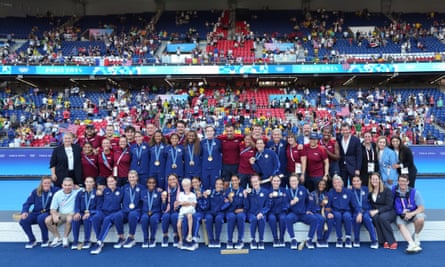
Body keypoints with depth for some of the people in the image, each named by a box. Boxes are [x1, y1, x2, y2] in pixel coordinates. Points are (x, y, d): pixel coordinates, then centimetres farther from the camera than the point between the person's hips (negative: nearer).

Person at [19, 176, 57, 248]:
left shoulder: (54, 190, -1)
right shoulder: (36, 192, 5)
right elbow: (28, 203, 5)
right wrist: (24, 212, -12)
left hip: (47, 213, -3)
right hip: (36, 213, 3)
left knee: (41, 218, -37)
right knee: (22, 221, -24)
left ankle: (45, 240, -13)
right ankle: (32, 240, 0)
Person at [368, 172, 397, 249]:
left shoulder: (387, 190, -7)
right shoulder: (369, 191, 4)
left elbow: (389, 206, -12)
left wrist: (377, 211, -22)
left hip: (389, 212, -3)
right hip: (375, 212, 3)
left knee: (382, 217, -35)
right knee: (375, 217, -32)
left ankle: (392, 242, -25)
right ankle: (384, 241, -28)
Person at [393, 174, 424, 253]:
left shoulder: (414, 192, -10)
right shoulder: (394, 191, -6)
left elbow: (422, 208, -9)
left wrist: (411, 214, -27)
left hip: (414, 213, 0)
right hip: (401, 215, 1)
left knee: (420, 219, -32)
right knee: (400, 224, -30)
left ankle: (416, 236, -2)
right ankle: (412, 244, -45)